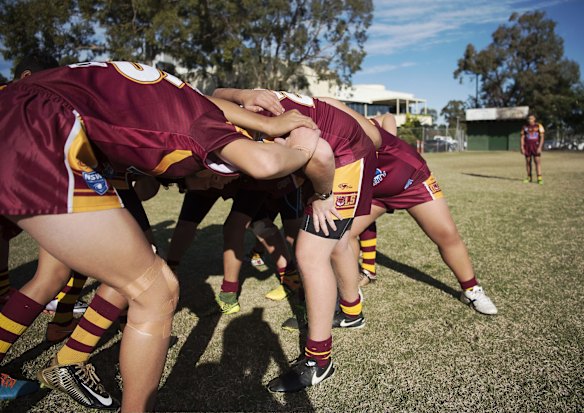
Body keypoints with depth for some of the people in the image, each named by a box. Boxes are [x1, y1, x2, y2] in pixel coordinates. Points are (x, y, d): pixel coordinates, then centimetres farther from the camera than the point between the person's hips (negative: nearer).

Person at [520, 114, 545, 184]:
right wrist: (522, 147, -1)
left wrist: (540, 147, -12)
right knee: (528, 162, 5)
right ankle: (529, 177, 14)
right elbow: (522, 138, 8)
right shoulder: (524, 127, 9)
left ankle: (539, 178, -12)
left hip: (536, 146, -3)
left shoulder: (539, 126, 1)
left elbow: (542, 137, -3)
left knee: (537, 161, -10)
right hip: (527, 146, 3)